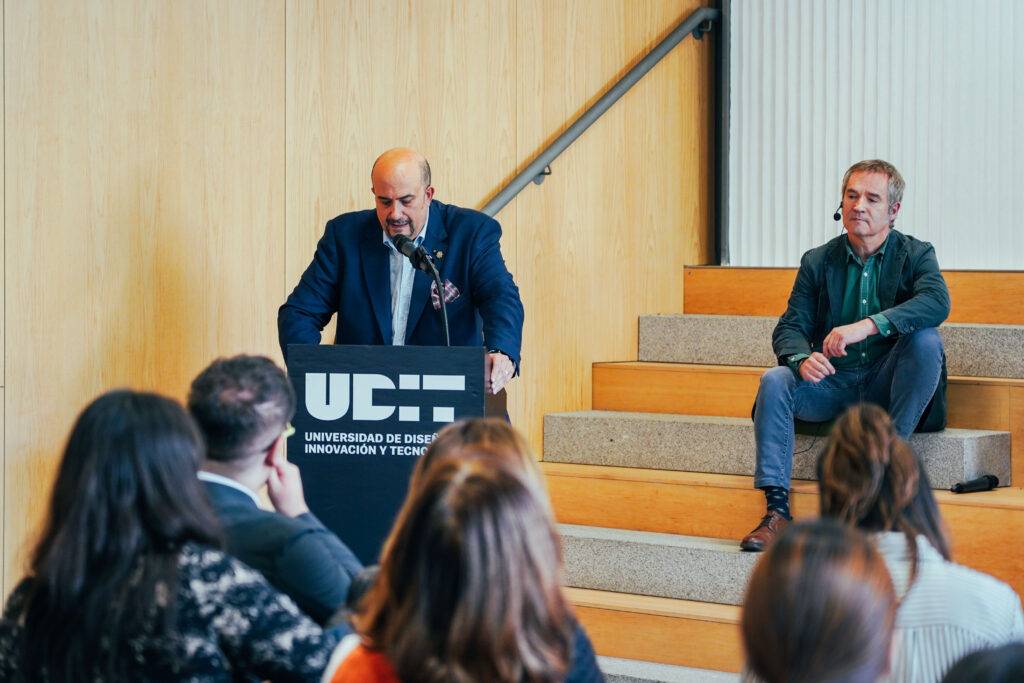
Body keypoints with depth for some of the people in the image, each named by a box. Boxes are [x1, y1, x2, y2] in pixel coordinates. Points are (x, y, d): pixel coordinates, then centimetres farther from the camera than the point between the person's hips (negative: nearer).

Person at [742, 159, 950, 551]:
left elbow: (937, 302, -22)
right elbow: (790, 327, 2)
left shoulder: (916, 255, 0)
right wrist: (802, 359, -25)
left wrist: (867, 326, -36)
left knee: (926, 339, -29)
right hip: (833, 383, 2)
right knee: (774, 380, -25)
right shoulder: (818, 262, 7)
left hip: (885, 385, -2)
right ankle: (777, 511, -28)